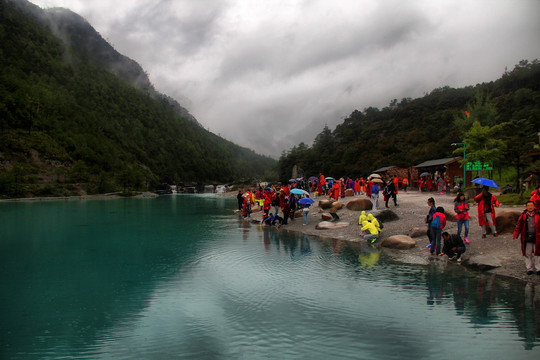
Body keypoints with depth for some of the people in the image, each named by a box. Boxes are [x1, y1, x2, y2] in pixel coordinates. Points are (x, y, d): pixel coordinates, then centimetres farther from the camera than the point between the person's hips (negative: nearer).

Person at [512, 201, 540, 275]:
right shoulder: (523, 215, 0)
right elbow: (519, 225, 3)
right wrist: (515, 234, -6)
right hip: (526, 238, 1)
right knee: (528, 254, 9)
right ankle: (529, 268, 20)